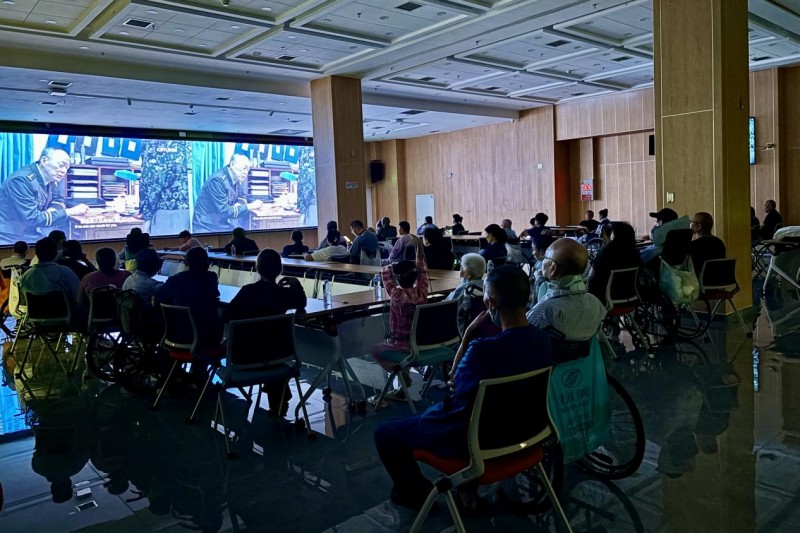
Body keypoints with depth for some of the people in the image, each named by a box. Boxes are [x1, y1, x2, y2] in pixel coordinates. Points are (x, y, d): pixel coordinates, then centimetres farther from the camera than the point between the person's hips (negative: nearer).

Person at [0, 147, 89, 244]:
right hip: (9, 239, -8)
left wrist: (50, 212, -6)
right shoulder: (21, 180, -21)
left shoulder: (50, 178, 1)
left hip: (31, 234, 8)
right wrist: (70, 212, -24)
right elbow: (32, 218, -26)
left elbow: (58, 199, 18)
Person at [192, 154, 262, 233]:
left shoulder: (237, 178, 3)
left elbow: (242, 196, 19)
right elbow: (224, 211, -24)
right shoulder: (218, 180, -21)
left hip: (225, 223, 8)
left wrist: (238, 204, -5)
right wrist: (250, 206, -24)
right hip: (208, 227, -8)